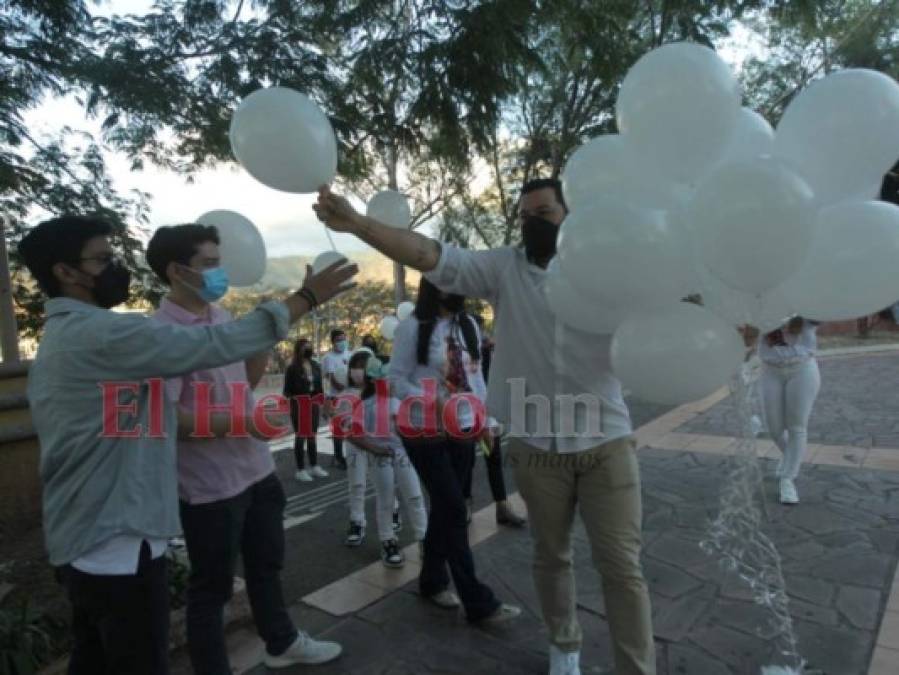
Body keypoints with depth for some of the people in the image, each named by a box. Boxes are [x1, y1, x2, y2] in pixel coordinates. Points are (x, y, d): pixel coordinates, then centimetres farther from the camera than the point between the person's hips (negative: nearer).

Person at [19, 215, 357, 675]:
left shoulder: (60, 339, 14)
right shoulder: (100, 332, -20)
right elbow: (214, 344, -25)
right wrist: (305, 298, -19)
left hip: (82, 540, 10)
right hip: (117, 542, -10)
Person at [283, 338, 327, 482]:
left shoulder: (316, 366, 7)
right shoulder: (292, 368, -8)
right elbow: (287, 390, -6)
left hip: (313, 404, 5)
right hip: (299, 405, -5)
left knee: (312, 436, 13)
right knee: (300, 437, 2)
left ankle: (314, 466, 22)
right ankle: (300, 470, 9)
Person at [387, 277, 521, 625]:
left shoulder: (468, 325, 5)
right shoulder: (413, 326, -12)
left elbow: (476, 376, 11)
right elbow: (396, 380, -12)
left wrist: (485, 419, 8)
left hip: (463, 430, 6)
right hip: (425, 432, -5)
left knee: (444, 508, 14)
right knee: (454, 510, -5)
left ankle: (432, 580, 33)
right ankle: (478, 601, 5)